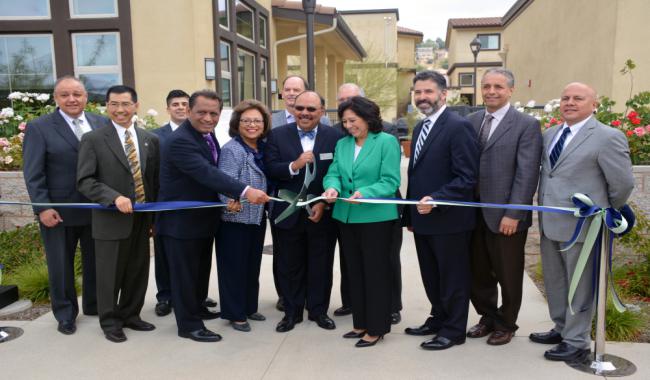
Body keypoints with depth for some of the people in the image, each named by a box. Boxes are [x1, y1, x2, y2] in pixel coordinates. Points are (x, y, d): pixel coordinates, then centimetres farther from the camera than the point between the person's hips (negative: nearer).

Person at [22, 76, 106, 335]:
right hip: (58, 211, -2)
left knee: (96, 261, 15)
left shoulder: (102, 124, 4)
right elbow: (33, 173, -7)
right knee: (60, 265, 11)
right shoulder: (39, 127, -4)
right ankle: (65, 314, 28)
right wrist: (42, 208, -13)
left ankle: (94, 304, 34)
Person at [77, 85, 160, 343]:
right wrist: (114, 198, -23)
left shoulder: (150, 139, 9)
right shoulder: (93, 139, -4)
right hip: (111, 219, -4)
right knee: (110, 275, 7)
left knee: (138, 272, 13)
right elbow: (84, 181, -10)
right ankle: (110, 322, 25)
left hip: (142, 219, 4)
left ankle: (130, 315, 32)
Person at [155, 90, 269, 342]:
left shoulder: (207, 134, 5)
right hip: (181, 219, -9)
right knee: (185, 273, 5)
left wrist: (230, 197, -1)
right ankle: (189, 325, 19)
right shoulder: (180, 141, -25)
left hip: (203, 217, 9)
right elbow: (206, 173, -38)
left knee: (201, 268, 23)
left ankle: (197, 308, 42)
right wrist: (245, 191, -46)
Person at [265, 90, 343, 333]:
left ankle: (319, 310, 28)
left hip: (322, 213, 0)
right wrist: (294, 165, -24)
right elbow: (270, 170, -8)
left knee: (321, 265, 11)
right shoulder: (277, 135, 0)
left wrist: (324, 204, -13)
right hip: (288, 213, 1)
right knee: (289, 265, 11)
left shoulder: (335, 137, -2)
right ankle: (292, 312, 26)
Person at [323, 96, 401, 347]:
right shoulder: (342, 144, 10)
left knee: (376, 272, 3)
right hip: (346, 216, 6)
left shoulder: (386, 141, -8)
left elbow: (390, 181, -15)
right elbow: (333, 173, 3)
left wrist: (365, 193, -30)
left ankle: (377, 327, 16)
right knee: (355, 272, 15)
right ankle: (361, 323, 29)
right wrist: (332, 187, -19)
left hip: (376, 217, -6)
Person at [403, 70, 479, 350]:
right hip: (423, 219, 8)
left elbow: (467, 177, -18)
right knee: (431, 276, 19)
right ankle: (438, 319, 37)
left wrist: (436, 200, -26)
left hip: (449, 220, -8)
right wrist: (410, 214, 15)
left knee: (453, 277, 8)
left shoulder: (458, 127, -14)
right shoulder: (420, 128, 13)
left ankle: (453, 330, 23)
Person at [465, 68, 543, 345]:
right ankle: (488, 317, 36)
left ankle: (506, 324, 32)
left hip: (505, 216, -4)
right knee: (478, 273, 14)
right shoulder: (471, 121, 9)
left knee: (508, 276, 11)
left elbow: (527, 174, -11)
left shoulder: (527, 125, -6)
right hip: (474, 214, 4)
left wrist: (513, 214, -16)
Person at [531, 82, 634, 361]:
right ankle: (561, 328, 36)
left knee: (579, 285, 5)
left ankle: (577, 342, 19)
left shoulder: (608, 137, -11)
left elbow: (623, 183, -9)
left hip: (581, 225, -7)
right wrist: (543, 216, 13)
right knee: (554, 281, 18)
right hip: (549, 224, 7)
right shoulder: (550, 135, 10)